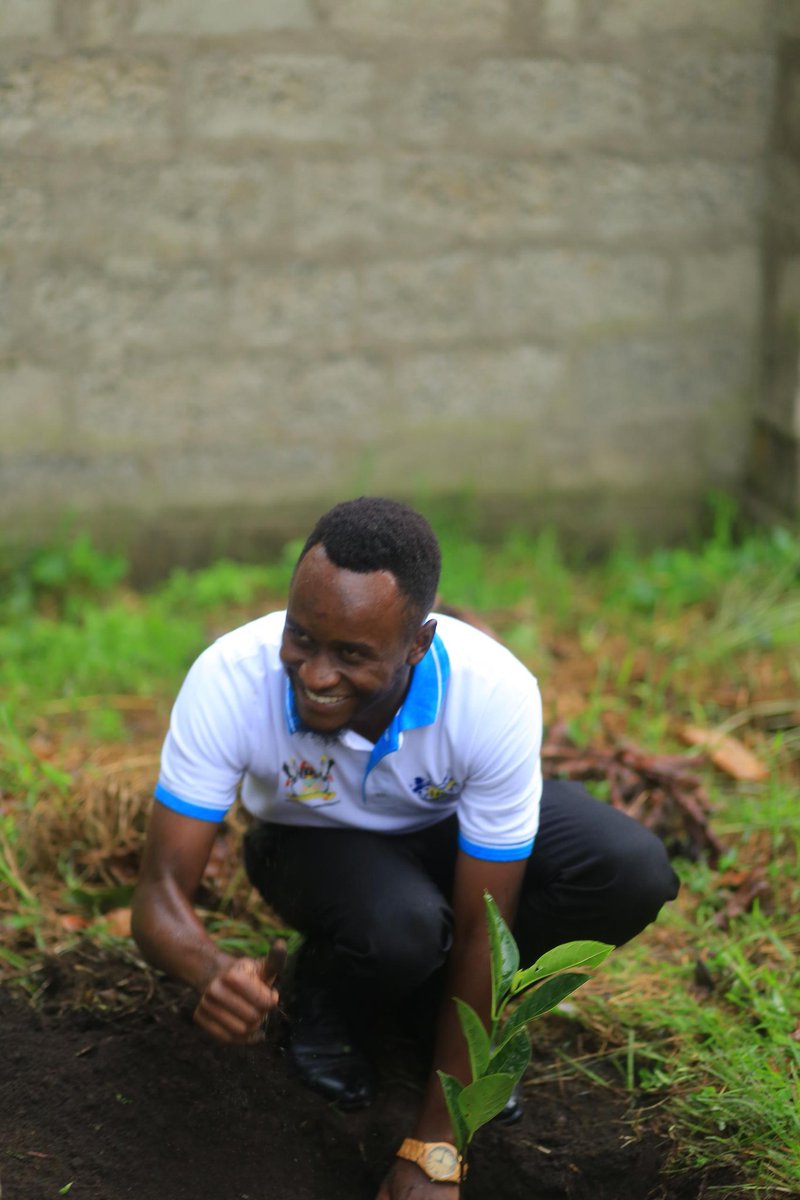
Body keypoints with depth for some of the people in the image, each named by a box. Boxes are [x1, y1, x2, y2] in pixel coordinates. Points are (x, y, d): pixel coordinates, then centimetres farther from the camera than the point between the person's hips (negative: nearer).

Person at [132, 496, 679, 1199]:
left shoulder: (496, 697, -35)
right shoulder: (229, 682, -35)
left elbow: (481, 932, -27)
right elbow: (161, 891, -31)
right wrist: (213, 970, -57)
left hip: (457, 827, 1)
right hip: (315, 841, -1)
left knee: (633, 875, -28)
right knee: (397, 925, -38)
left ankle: (433, 994, 0)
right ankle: (327, 997, 1)